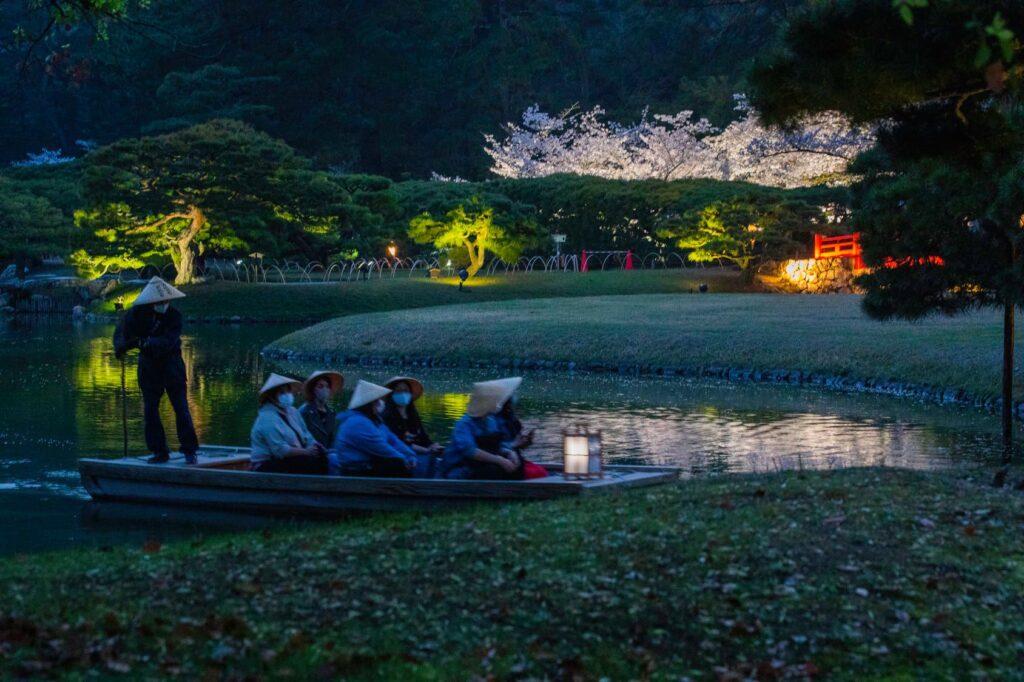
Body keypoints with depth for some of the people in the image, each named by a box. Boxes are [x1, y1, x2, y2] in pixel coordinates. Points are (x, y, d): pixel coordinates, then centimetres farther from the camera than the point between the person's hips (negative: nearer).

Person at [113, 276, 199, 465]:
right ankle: (160, 451, 10)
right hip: (149, 365, 3)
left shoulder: (174, 315, -12)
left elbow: (167, 341, -24)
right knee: (150, 409, 3)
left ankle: (189, 451, -2)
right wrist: (121, 346, -27)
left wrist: (145, 343, -37)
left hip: (171, 364, -3)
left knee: (181, 408, -7)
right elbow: (122, 330, -7)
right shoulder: (139, 313, -5)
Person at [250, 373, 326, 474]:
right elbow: (280, 450, -21)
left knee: (321, 457, -16)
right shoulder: (267, 418, -15)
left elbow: (306, 436, 9)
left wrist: (315, 446, -13)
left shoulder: (292, 412, 13)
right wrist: (306, 451, -23)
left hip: (288, 460, 8)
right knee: (309, 462, -29)